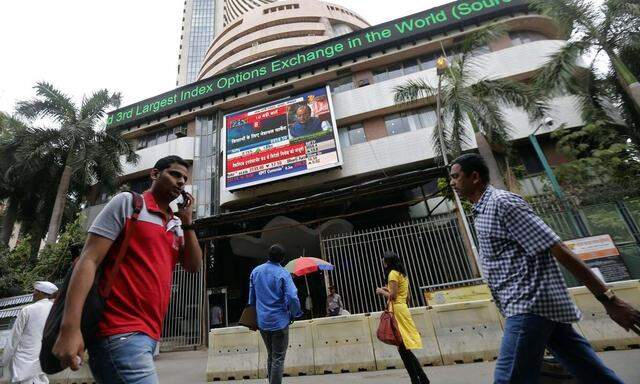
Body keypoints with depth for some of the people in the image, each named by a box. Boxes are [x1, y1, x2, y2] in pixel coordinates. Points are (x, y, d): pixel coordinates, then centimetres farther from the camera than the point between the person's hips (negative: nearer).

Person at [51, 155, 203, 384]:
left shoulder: (177, 225, 14)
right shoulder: (127, 202, -4)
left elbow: (193, 266, 8)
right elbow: (89, 260, -11)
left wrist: (187, 222, 0)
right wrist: (70, 328, -19)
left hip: (148, 334, 7)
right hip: (121, 333, -7)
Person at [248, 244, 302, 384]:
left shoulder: (255, 271, 2)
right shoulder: (283, 274, -14)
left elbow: (251, 296, 9)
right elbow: (292, 297, -21)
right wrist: (295, 314, -4)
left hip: (262, 321, 5)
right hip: (279, 321, -5)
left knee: (270, 356, 22)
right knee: (278, 358, 5)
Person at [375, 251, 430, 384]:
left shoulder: (393, 274, -10)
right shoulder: (402, 273, 18)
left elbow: (392, 296, -16)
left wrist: (381, 291, 0)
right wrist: (388, 289, 20)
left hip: (397, 310, -10)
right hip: (402, 308, 10)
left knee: (403, 348, -4)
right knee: (405, 348, 13)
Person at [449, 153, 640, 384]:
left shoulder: (502, 202, -14)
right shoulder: (482, 211, 15)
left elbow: (558, 250, -17)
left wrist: (607, 298, -15)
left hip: (529, 305, -10)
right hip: (535, 305, 10)